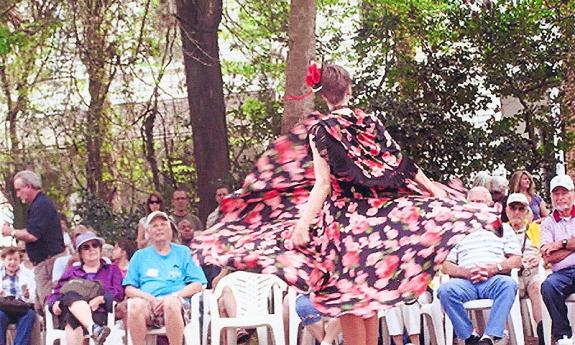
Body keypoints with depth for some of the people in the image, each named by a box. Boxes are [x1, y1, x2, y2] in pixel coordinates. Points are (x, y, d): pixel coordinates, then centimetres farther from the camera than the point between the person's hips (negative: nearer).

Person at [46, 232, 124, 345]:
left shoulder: (112, 269, 28)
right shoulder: (71, 271, 33)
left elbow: (118, 292, 10)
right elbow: (56, 292, 21)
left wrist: (101, 299, -11)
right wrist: (55, 303, -4)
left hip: (98, 312, -1)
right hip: (70, 309, 1)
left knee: (73, 320, -38)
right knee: (72, 295, -39)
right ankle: (93, 328, -63)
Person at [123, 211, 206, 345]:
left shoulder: (183, 252, 21)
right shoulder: (140, 256, 25)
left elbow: (198, 285, 10)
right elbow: (129, 289, 16)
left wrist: (172, 296, -7)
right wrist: (149, 298, -5)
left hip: (177, 301, -1)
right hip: (148, 304, 1)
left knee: (171, 301, -38)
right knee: (134, 303, -34)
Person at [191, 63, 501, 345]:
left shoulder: (320, 130, -8)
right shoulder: (370, 122, 5)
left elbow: (323, 184, -16)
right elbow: (402, 163, 7)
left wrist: (303, 225, -20)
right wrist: (435, 190, 16)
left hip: (342, 219, -5)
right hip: (376, 216, 5)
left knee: (347, 299, 0)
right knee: (369, 294, 14)